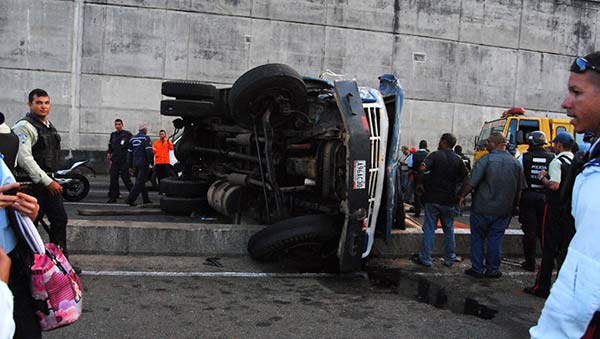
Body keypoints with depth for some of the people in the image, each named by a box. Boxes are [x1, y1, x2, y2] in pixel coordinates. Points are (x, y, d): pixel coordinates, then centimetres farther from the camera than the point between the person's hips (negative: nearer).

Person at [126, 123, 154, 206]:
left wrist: (130, 166, 18)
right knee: (140, 182, -7)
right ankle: (131, 199, -15)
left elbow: (129, 153, 15)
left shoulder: (132, 139, 15)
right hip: (144, 163, -8)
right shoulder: (146, 138, -8)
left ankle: (146, 199, 25)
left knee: (141, 181, 17)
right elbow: (149, 152, -16)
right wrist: (151, 163, -7)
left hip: (135, 163, 8)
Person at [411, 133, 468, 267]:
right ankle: (449, 259, 19)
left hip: (433, 198, -3)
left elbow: (422, 168, -20)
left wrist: (420, 183, -5)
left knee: (429, 229, 3)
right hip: (450, 201, 3)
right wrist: (459, 194, 15)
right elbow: (466, 178, 5)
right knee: (449, 230, 14)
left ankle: (425, 259, 6)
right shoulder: (458, 160, 4)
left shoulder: (435, 155, -7)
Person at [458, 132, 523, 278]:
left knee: (477, 238, 8)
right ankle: (492, 270, 16)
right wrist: (513, 205, 20)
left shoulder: (486, 160, -13)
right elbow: (519, 189, 10)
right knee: (495, 239, 11)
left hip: (482, 208, -4)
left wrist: (462, 195, -1)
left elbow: (472, 182, -15)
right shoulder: (515, 163, 3)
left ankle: (477, 269, 11)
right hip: (503, 210, 4)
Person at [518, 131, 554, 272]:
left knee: (529, 231, 5)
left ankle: (530, 263, 9)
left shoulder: (524, 157, -8)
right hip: (545, 197, 2)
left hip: (528, 197, -2)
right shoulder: (552, 158, -3)